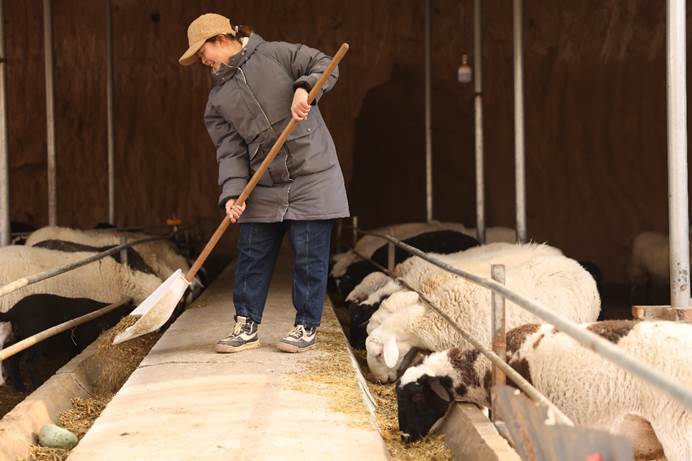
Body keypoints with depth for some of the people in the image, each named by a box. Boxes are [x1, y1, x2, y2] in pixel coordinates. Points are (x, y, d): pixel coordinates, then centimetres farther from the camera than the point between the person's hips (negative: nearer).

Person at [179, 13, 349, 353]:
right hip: (264, 187, 5)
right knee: (252, 257, 7)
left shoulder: (276, 55, -1)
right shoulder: (218, 100, 9)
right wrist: (232, 193, -12)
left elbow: (325, 66, -3)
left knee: (309, 257, 0)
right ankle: (247, 326, 19)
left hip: (311, 178, -4)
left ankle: (306, 328, 12)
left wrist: (304, 88, -23)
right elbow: (230, 151, 1)